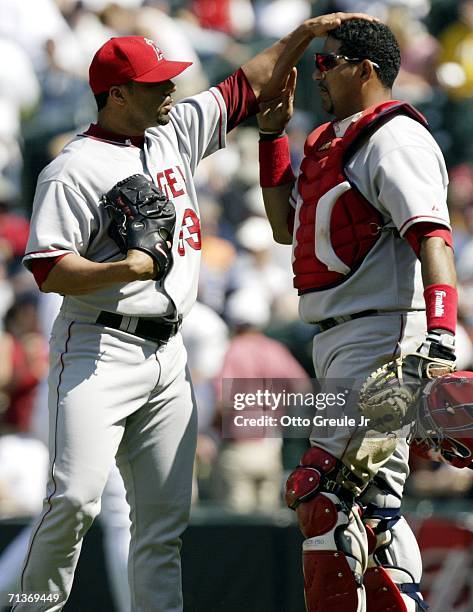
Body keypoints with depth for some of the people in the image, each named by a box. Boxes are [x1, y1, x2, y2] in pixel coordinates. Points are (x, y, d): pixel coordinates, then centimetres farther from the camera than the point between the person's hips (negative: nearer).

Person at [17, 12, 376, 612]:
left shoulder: (176, 133, 14)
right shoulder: (75, 169, -8)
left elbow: (250, 84, 23)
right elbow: (47, 270, -14)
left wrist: (308, 31, 17)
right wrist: (124, 269, -26)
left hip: (167, 357, 7)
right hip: (99, 350, -7)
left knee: (165, 517, 2)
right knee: (75, 499, -18)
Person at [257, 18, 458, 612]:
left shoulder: (394, 137, -10)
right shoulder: (331, 144, 20)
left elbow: (431, 237, -22)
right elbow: (287, 226, 29)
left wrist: (440, 335, -35)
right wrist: (272, 135, 23)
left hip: (383, 340, -11)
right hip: (337, 342, 11)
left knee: (327, 497, -16)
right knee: (371, 502, 14)